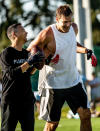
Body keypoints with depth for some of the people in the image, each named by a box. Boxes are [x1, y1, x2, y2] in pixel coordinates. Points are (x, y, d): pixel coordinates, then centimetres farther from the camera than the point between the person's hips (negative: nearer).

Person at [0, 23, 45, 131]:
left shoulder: (26, 53, 12)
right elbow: (11, 74, -21)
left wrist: (36, 65, 5)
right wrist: (28, 63, -22)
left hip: (27, 98, 6)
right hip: (10, 100, -6)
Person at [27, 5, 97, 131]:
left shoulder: (74, 28, 2)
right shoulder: (47, 34, -17)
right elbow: (31, 50, -8)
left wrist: (86, 51, 7)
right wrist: (44, 58, -25)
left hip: (74, 81, 6)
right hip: (53, 84, -6)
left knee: (85, 114, -1)